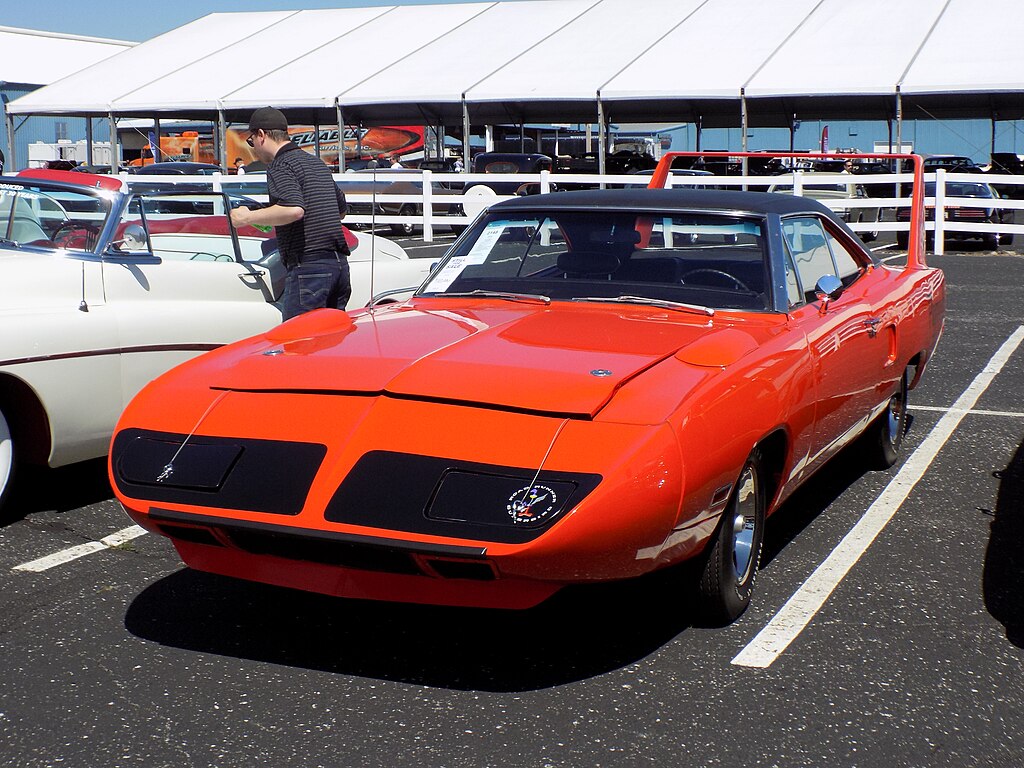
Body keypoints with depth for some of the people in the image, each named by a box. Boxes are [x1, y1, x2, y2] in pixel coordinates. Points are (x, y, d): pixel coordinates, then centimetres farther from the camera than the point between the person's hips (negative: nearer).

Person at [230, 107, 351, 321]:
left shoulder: (280, 166, -8)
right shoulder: (316, 162, 21)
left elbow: (294, 209, -26)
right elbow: (341, 210, 31)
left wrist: (248, 217, -14)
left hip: (309, 266, -9)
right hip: (339, 262, 9)